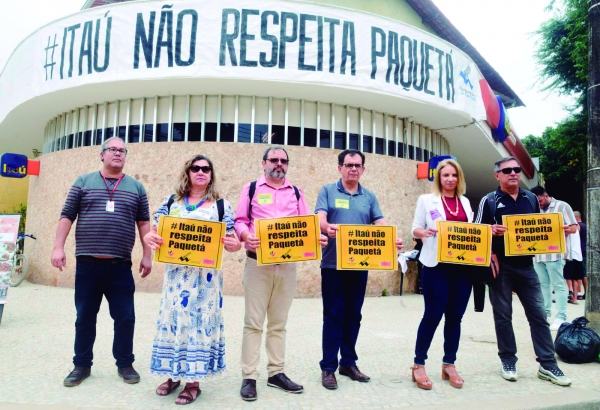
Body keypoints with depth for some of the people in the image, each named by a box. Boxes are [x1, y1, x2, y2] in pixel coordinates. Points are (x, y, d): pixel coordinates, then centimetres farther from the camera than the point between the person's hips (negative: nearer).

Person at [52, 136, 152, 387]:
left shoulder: (136, 187, 9)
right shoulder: (83, 182, 8)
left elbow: (143, 223, 8)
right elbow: (67, 216, 6)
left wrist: (147, 255, 2)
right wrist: (58, 247, -3)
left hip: (120, 266, 0)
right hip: (87, 263, 0)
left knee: (125, 317, 3)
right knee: (84, 317, 9)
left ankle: (125, 364, 19)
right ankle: (82, 365, 25)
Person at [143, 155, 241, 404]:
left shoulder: (221, 205, 3)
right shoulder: (171, 202, 9)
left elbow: (231, 242, 3)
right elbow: (154, 232, 7)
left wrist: (234, 245, -20)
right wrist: (150, 238, -16)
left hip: (206, 274, -2)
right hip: (176, 271, 2)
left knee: (200, 320, 1)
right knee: (172, 318, 7)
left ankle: (193, 380, 13)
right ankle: (174, 374, 25)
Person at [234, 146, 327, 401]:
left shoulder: (296, 193, 14)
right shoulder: (251, 189, 6)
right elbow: (240, 220, 1)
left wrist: (317, 238, -11)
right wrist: (246, 236, -20)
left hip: (288, 263, 3)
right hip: (258, 262, -3)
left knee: (278, 322, 11)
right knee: (254, 322, 1)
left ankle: (276, 373, 21)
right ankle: (249, 377, 8)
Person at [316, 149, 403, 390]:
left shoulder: (369, 197, 12)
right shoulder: (328, 191, 2)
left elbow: (381, 223, 3)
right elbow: (320, 219, -11)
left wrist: (394, 239, -18)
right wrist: (328, 227, -35)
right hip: (333, 264, -3)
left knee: (353, 315, 11)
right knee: (333, 316, 1)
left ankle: (349, 362, 24)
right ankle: (328, 367, 11)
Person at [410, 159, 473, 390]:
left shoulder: (465, 202, 15)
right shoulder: (427, 200, 2)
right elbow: (415, 228, 0)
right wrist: (426, 232, -21)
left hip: (463, 266, 5)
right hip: (437, 266, -4)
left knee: (455, 317, 8)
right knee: (433, 315, -3)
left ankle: (449, 365, 22)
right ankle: (418, 365, 10)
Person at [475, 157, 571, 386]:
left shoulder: (531, 199, 10)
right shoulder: (489, 201, -1)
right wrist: (492, 231, -23)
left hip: (525, 265, 3)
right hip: (500, 266, -3)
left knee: (538, 314, 5)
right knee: (503, 315, 5)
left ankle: (547, 365, 14)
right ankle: (508, 361, 18)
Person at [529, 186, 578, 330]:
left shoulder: (562, 206, 1)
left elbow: (573, 228, -5)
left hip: (555, 253, -6)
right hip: (538, 253, 6)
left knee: (558, 285, -3)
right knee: (542, 284, 9)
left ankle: (561, 317, 1)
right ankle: (545, 313, 18)